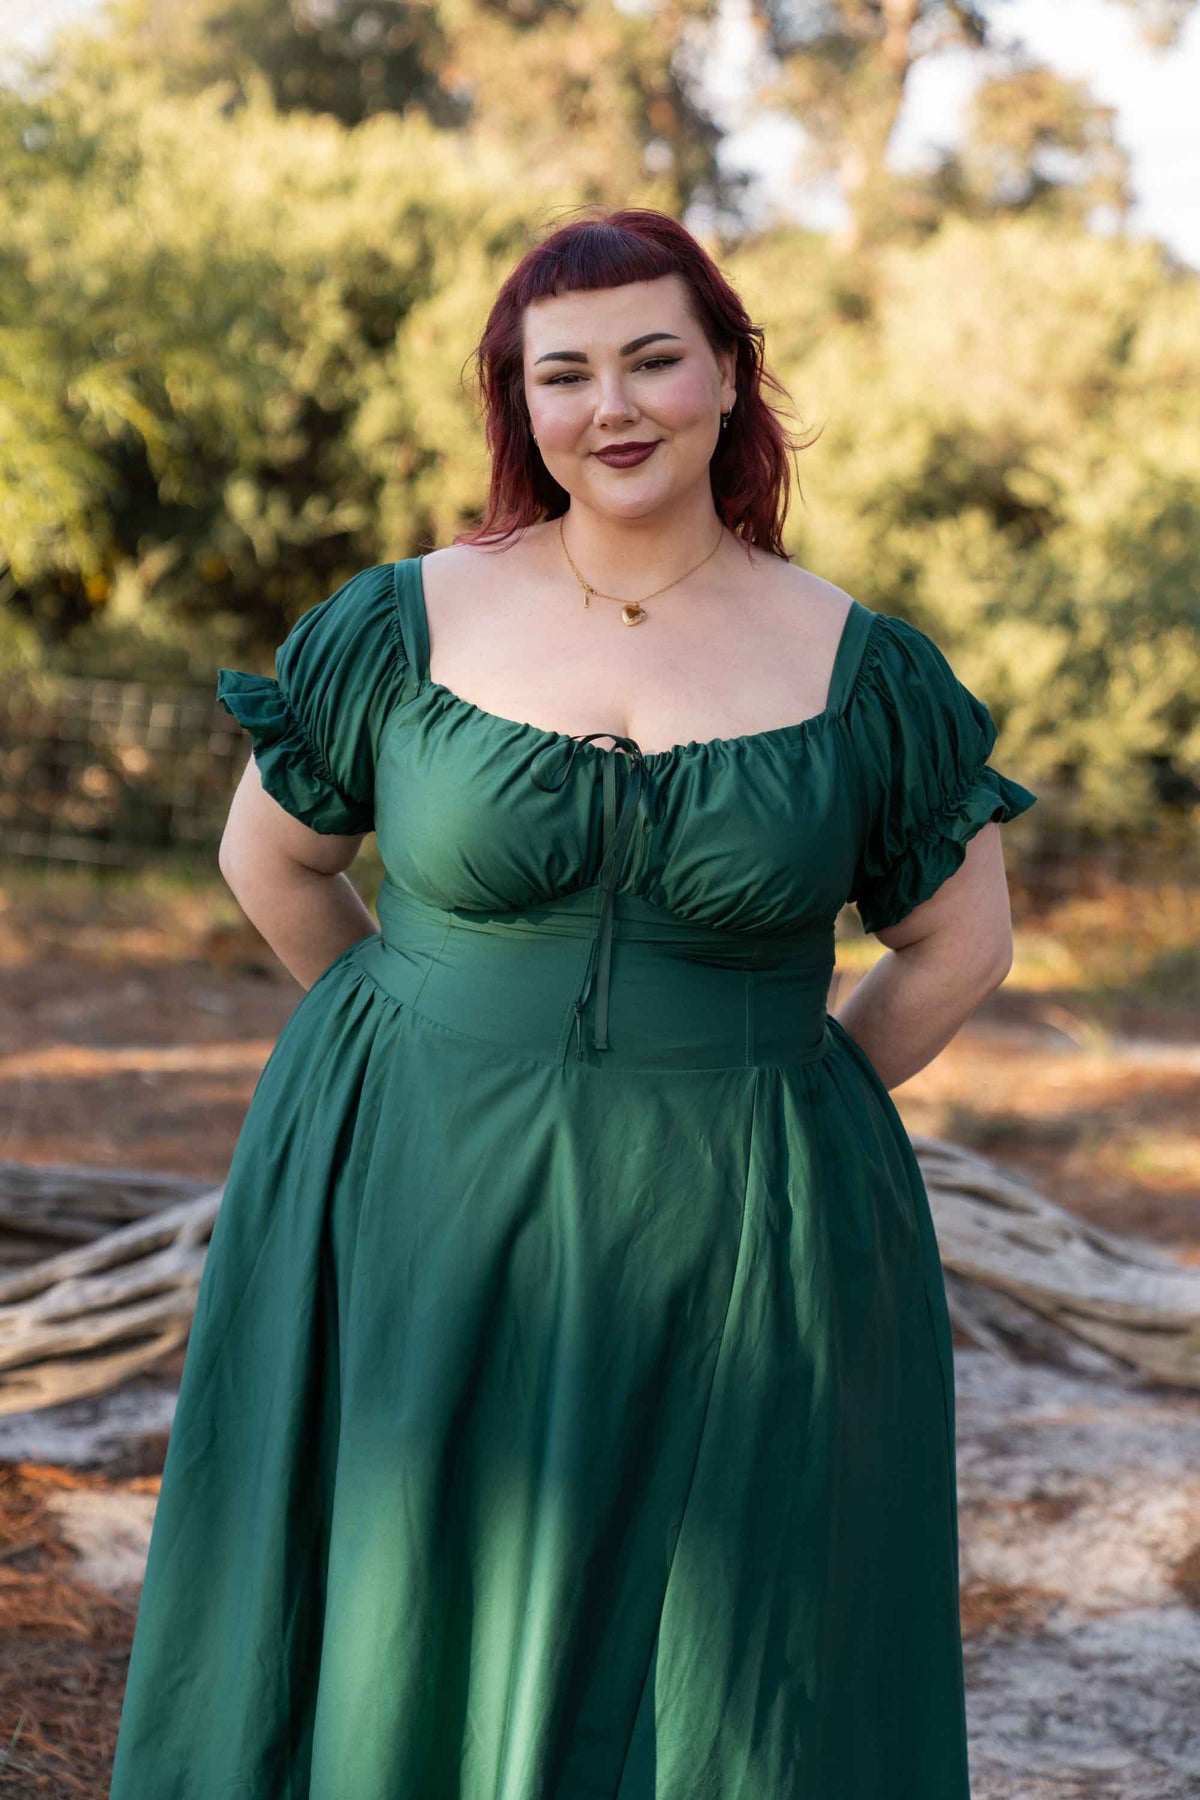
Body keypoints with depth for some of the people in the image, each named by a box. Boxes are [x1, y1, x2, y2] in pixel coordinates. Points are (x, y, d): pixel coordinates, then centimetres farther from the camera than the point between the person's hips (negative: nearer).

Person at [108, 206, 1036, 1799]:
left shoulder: (860, 672, -2)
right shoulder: (408, 626, -1)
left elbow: (961, 944, 8)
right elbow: (268, 860, 12)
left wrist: (749, 1100, 7)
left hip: (728, 1264, 0)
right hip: (414, 1230, 0)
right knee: (392, 1660, 7)